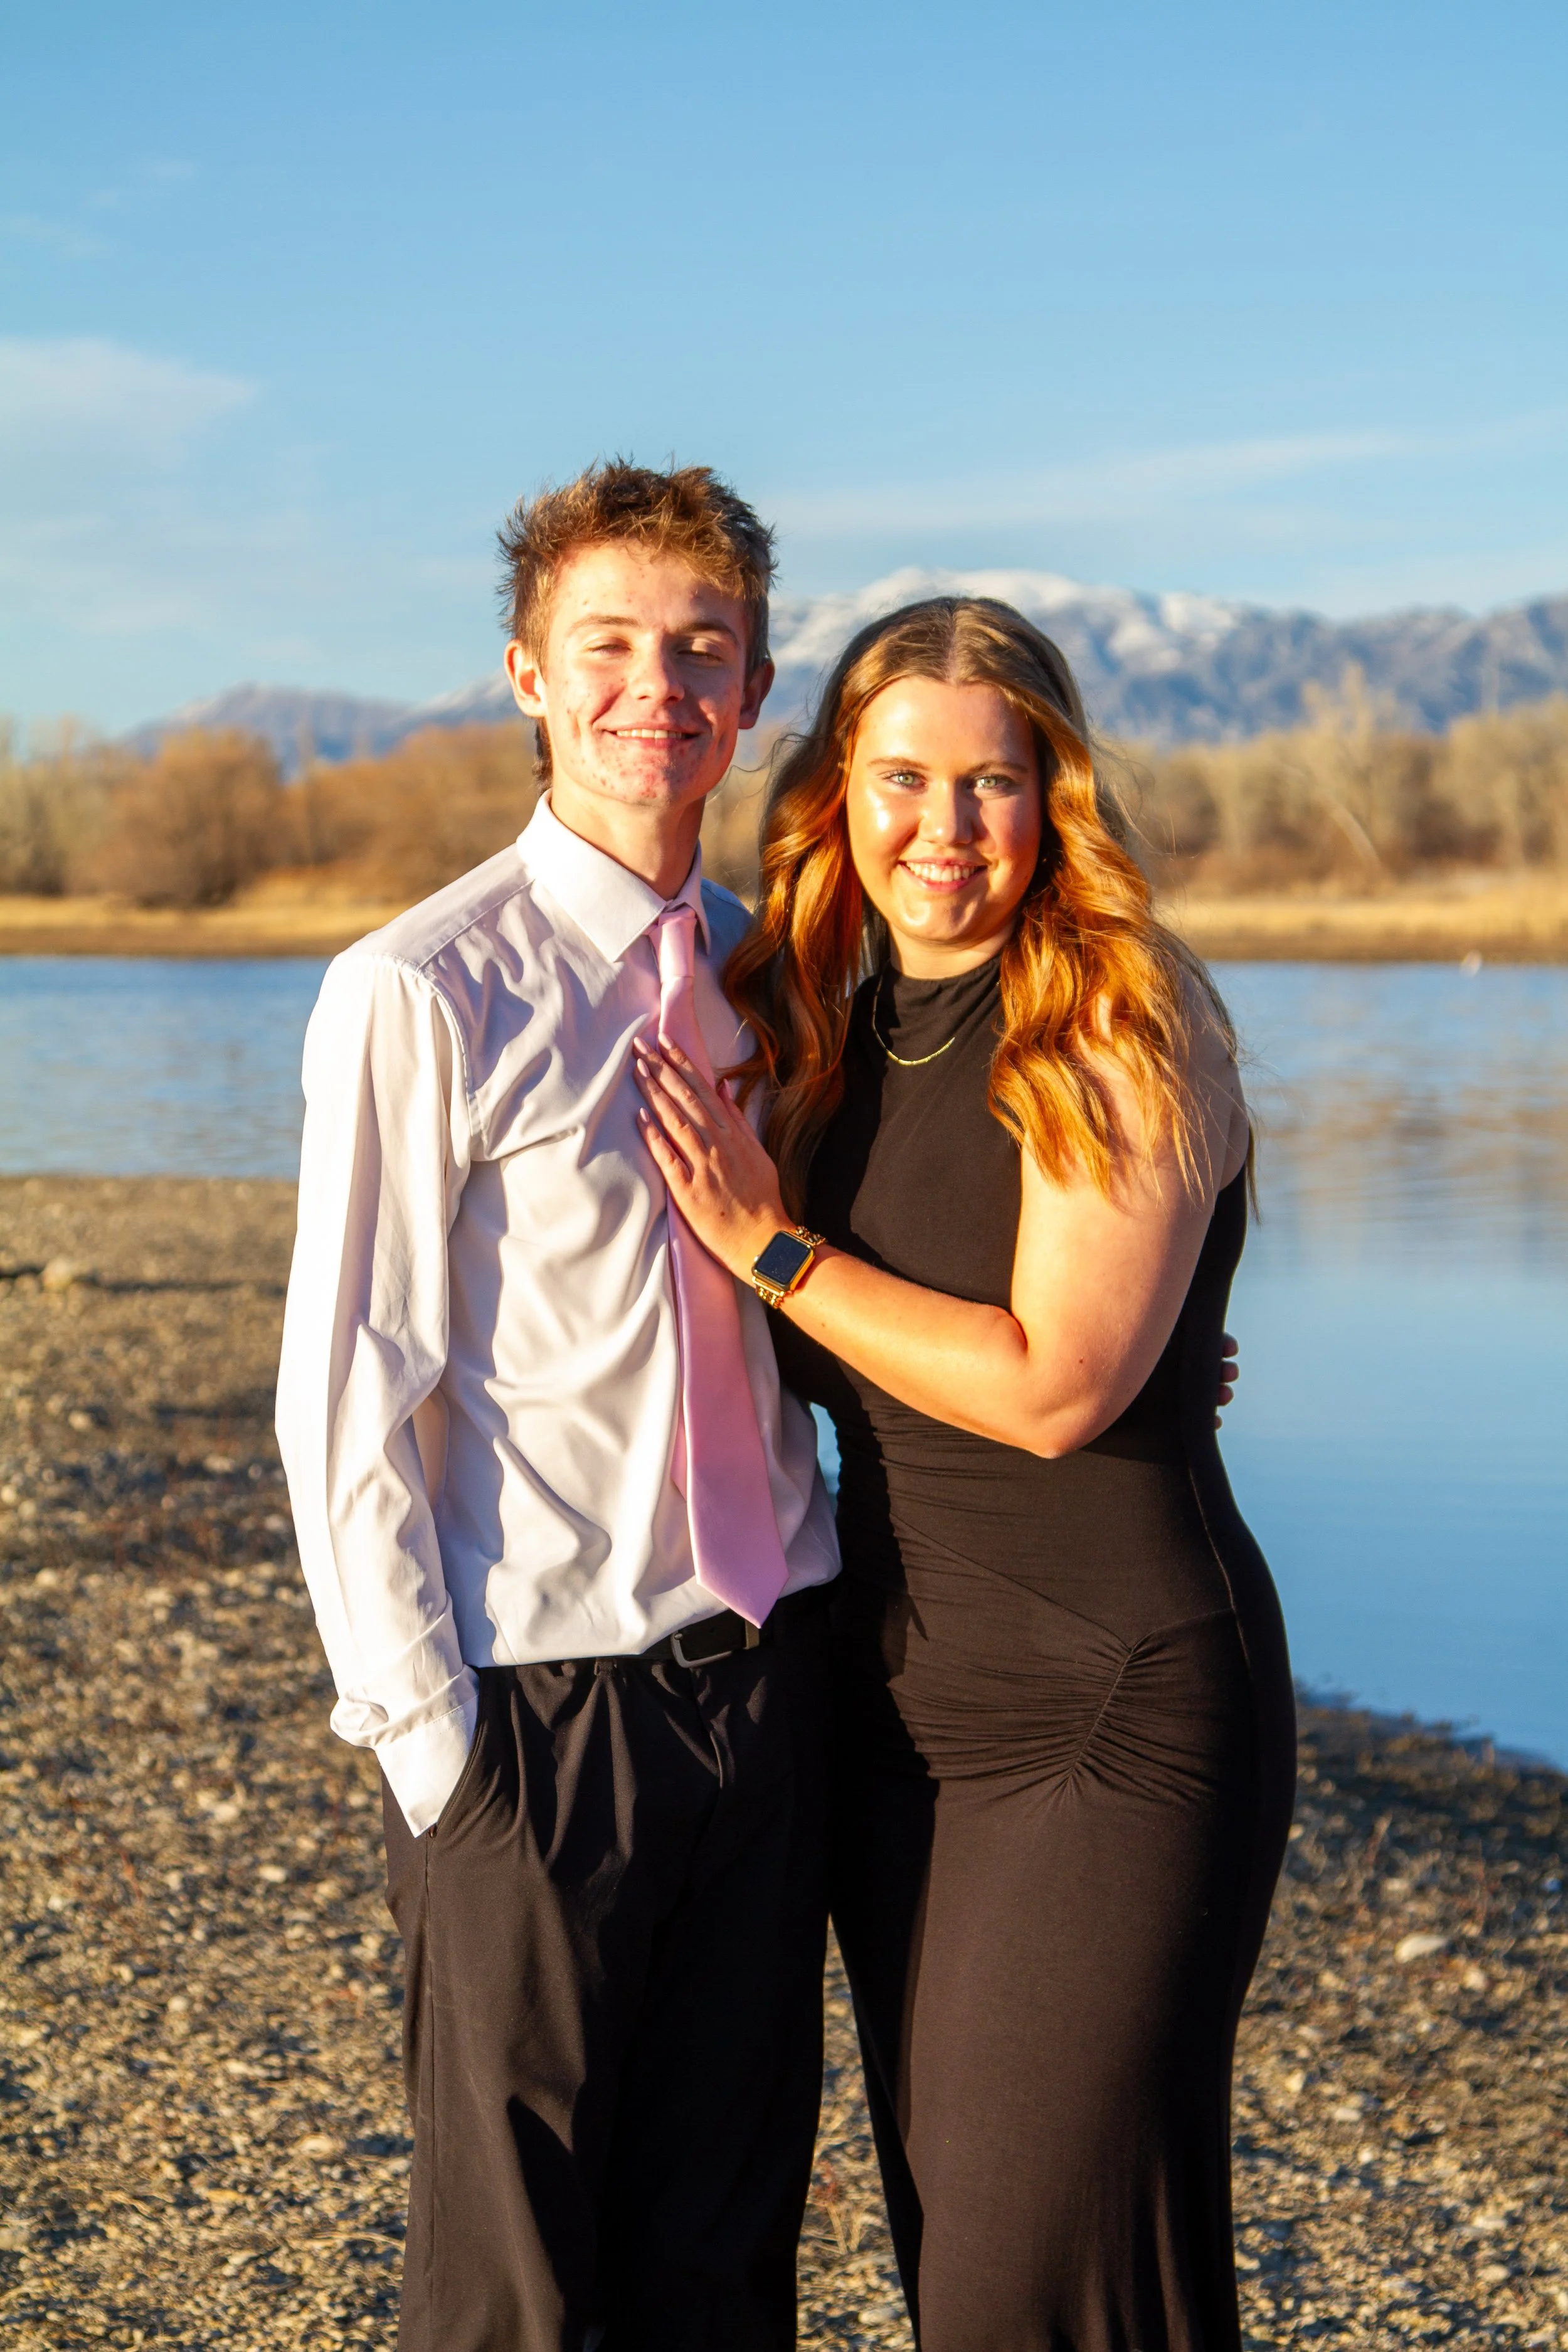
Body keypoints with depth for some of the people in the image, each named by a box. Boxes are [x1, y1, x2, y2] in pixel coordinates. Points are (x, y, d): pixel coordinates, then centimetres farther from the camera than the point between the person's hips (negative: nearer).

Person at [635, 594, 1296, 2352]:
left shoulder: (1126, 1033, -12)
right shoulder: (836, 1035, 9)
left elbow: (1053, 1386, -20)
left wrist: (767, 1241, -13)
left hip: (1112, 1706, -7)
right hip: (896, 1696, 7)